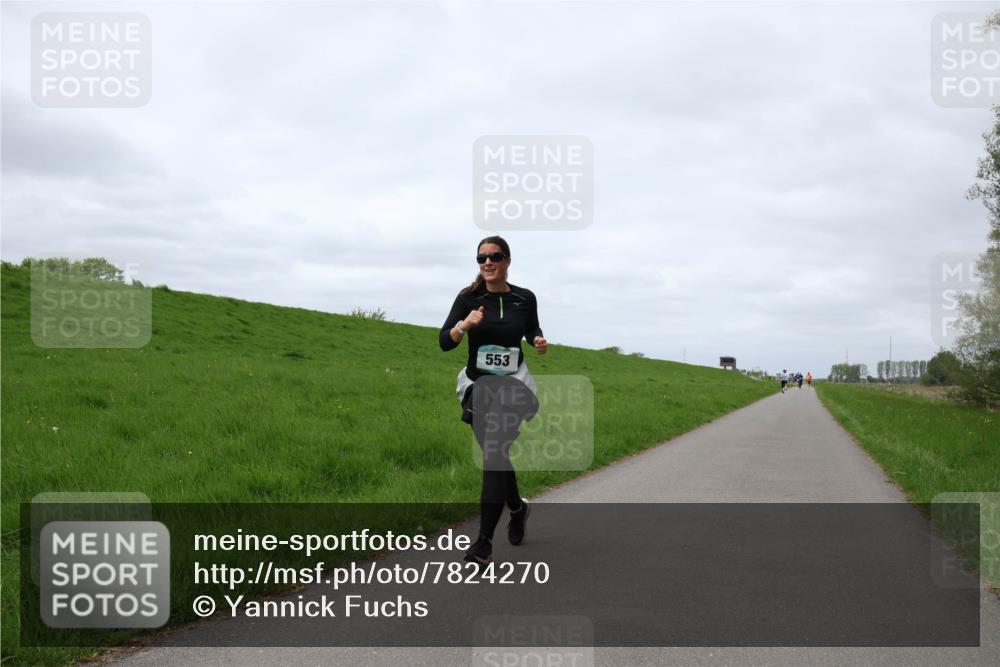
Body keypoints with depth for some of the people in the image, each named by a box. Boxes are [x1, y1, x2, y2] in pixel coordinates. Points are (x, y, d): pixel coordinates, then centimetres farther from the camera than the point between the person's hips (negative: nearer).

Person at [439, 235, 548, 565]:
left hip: (512, 384, -2)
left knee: (495, 455, -16)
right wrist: (465, 324, -27)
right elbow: (445, 342, -9)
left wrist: (539, 341, -5)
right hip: (477, 386, 2)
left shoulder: (524, 299, -1)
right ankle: (517, 507, 45)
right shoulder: (468, 298, -4)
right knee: (496, 456, 15)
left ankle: (484, 542, -17)